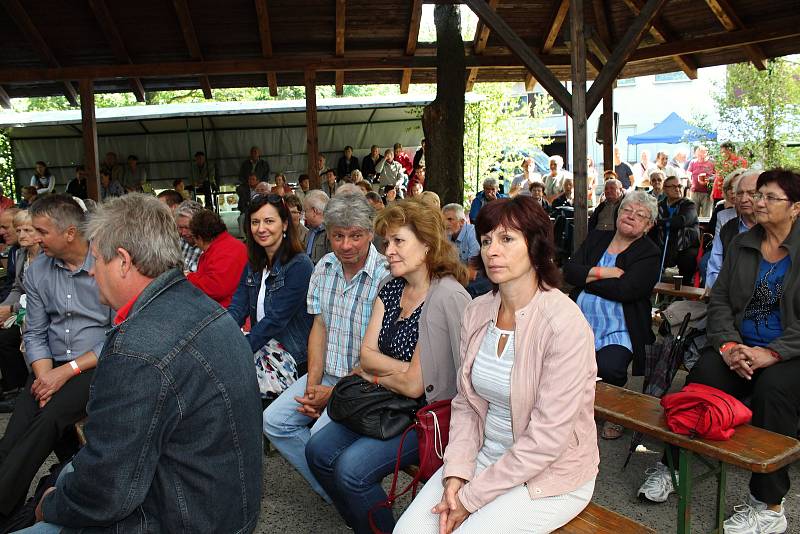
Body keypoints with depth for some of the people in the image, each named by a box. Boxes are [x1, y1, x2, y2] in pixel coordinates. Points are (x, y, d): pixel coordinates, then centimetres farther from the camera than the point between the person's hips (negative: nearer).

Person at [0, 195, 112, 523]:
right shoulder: (36, 272, 8)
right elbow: (35, 334, 10)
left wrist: (67, 371, -15)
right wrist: (44, 375, -9)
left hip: (97, 364, -5)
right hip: (52, 366, 5)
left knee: (49, 419, -27)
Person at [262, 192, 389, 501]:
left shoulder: (385, 277, -19)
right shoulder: (324, 267, 4)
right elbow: (319, 326, 7)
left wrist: (334, 393, -16)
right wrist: (313, 382, -5)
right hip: (326, 373, 8)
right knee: (274, 421, -3)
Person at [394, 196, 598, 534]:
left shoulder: (564, 323, -21)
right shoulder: (476, 312, -1)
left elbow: (547, 439, -21)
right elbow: (465, 403, 5)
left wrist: (472, 497, -17)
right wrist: (456, 473, -10)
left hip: (552, 474, -5)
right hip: (486, 453, 5)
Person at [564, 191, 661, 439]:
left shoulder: (649, 254, 1)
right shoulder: (596, 238, 16)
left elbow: (624, 289, -15)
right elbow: (569, 270, 3)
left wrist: (587, 278, -4)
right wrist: (603, 272, -10)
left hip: (617, 331, -3)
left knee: (608, 368, -31)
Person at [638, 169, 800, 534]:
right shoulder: (741, 246, 13)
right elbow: (719, 300, 8)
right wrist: (728, 345, -10)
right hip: (739, 345, 3)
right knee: (703, 376, -26)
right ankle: (670, 466, -14)